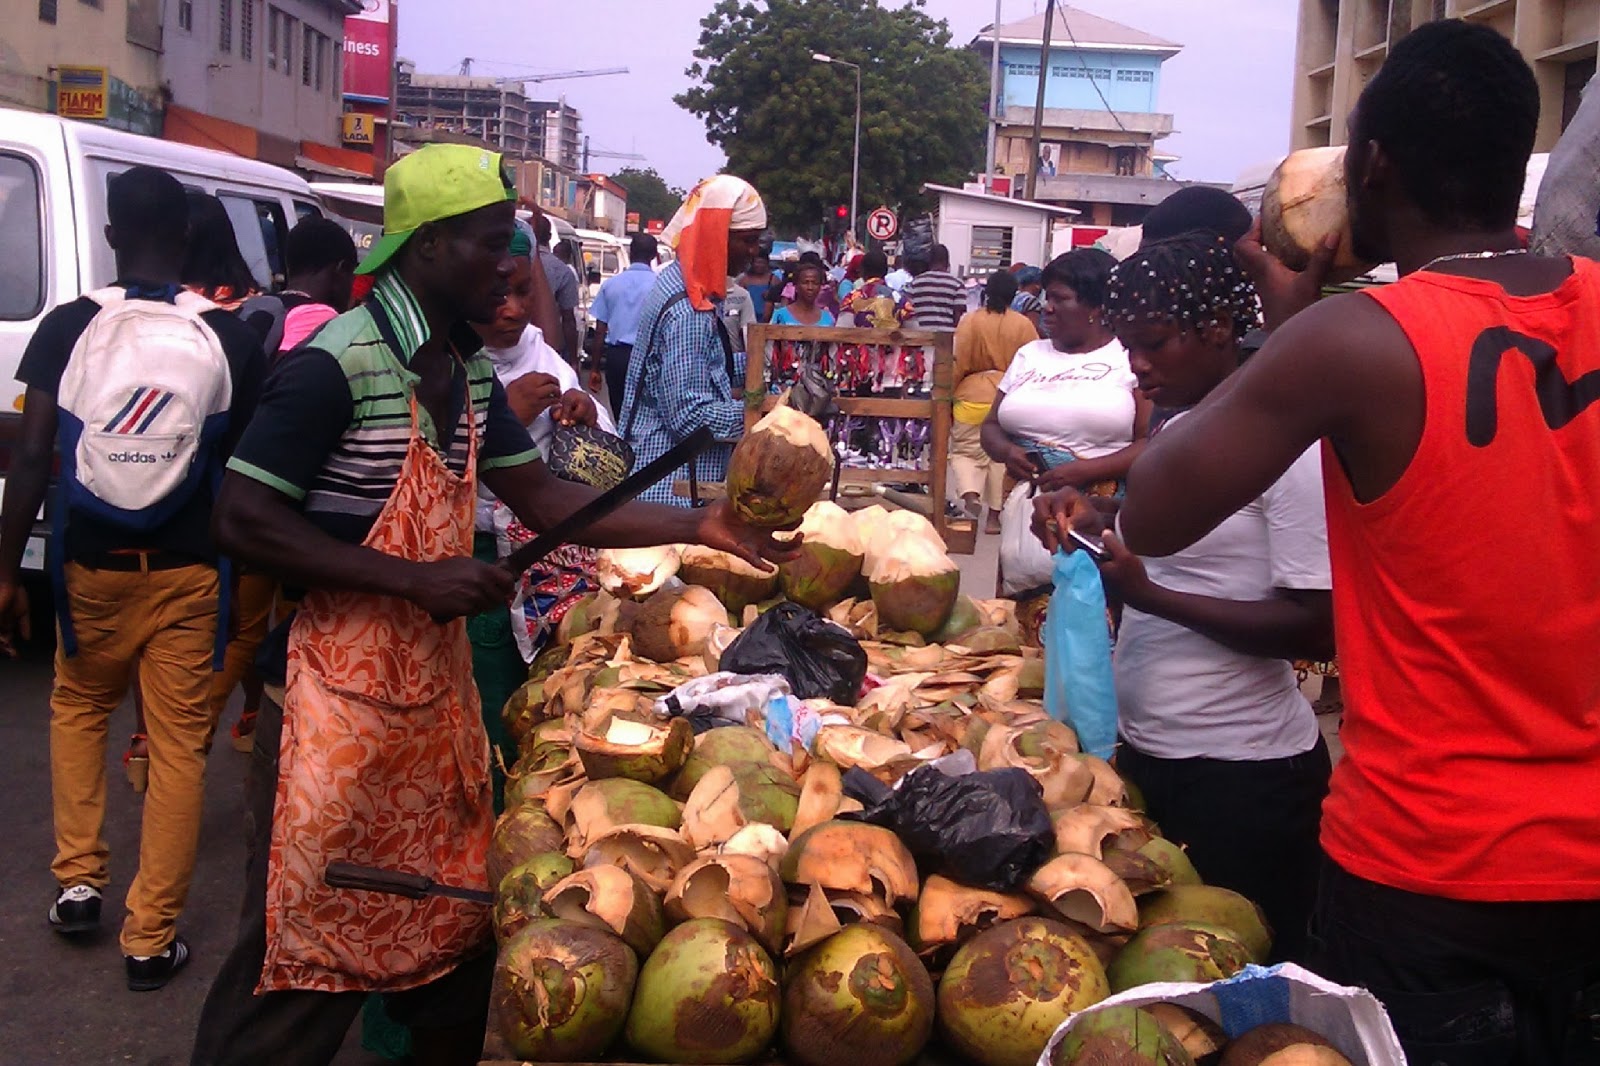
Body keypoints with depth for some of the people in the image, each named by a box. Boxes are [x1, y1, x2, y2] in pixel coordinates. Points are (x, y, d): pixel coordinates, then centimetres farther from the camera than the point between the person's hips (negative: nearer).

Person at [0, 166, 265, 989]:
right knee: (178, 742, 6)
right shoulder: (230, 338, -5)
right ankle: (151, 938, 11)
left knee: (77, 709, 26)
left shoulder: (68, 327, -6)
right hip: (188, 573, -1)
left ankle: (77, 881, 24)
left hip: (92, 565, 1)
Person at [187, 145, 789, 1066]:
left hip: (438, 683, 8)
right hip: (341, 699, -8)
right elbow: (244, 519, -19)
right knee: (307, 943, 2)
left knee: (454, 921, 18)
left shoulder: (470, 372, 8)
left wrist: (699, 526, 3)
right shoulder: (337, 362, -17)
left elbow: (542, 497, 11)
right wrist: (419, 579, -23)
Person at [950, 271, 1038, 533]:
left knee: (965, 451, 11)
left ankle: (969, 492, -16)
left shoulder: (970, 321, -6)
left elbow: (958, 365, -6)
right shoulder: (1024, 325, -2)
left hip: (972, 398, -1)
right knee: (1001, 457, 12)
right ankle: (994, 516, 16)